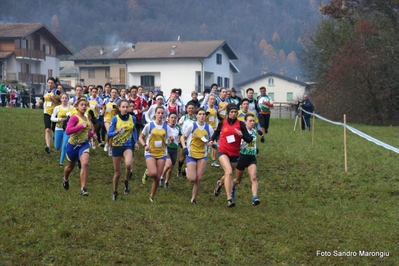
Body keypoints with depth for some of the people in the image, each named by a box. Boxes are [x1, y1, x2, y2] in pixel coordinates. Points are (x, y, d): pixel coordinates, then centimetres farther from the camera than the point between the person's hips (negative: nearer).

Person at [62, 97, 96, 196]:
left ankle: (83, 188, -18)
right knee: (70, 166, 19)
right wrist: (82, 126, -33)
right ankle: (65, 179, 54)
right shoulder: (74, 118, -18)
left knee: (85, 163, -22)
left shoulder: (86, 118, 4)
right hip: (73, 145, -3)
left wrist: (92, 134, 8)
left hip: (84, 144, 3)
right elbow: (68, 131, -31)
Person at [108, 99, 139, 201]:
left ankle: (126, 182, -2)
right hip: (116, 146, -1)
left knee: (128, 164, -30)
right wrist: (117, 131, -30)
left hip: (128, 146, 1)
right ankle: (115, 192, 28)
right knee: (117, 172, 7)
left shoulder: (132, 118, -1)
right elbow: (109, 134, -11)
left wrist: (136, 142, 11)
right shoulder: (115, 119, -9)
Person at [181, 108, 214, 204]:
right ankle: (187, 171, 25)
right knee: (192, 179, -11)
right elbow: (183, 137, 2)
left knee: (199, 179, -2)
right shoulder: (191, 125, -6)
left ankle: (194, 198, 12)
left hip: (202, 156, 3)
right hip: (191, 155, -2)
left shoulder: (208, 127, 1)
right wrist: (184, 147, -13)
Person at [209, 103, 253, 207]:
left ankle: (220, 184, 56)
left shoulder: (240, 124, -4)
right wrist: (212, 140, 7)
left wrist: (242, 134, -23)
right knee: (229, 172, -23)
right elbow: (217, 132, 23)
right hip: (223, 152, -2)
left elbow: (249, 140, -6)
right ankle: (229, 199, -23)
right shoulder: (222, 123, 0)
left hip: (235, 154, 2)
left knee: (228, 174, 18)